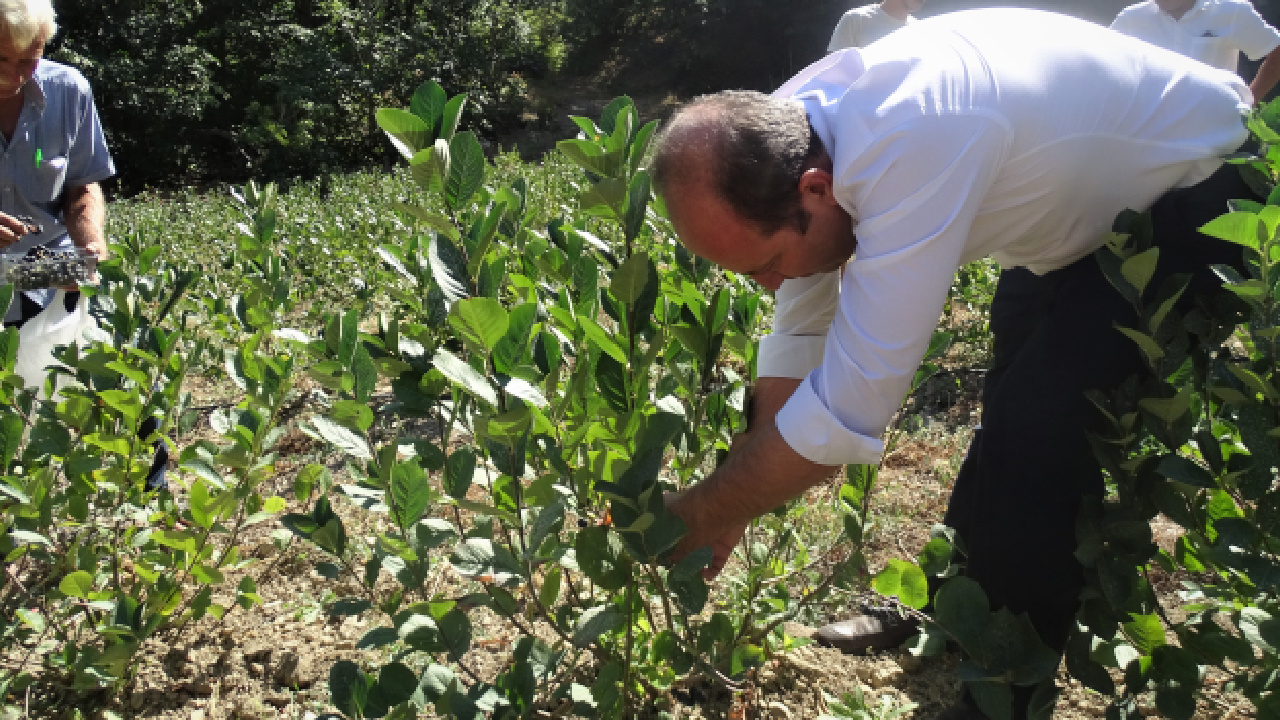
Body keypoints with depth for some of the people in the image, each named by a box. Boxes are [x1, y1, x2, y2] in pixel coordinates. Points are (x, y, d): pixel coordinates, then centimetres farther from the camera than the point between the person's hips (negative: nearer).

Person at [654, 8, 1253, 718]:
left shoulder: (911, 150, -44)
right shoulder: (784, 134, -16)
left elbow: (845, 412, -40)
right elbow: (797, 337, -6)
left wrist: (704, 513, -25)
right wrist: (726, 505, -6)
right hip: (1084, 189, 8)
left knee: (1034, 442, -19)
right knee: (1013, 409, 18)